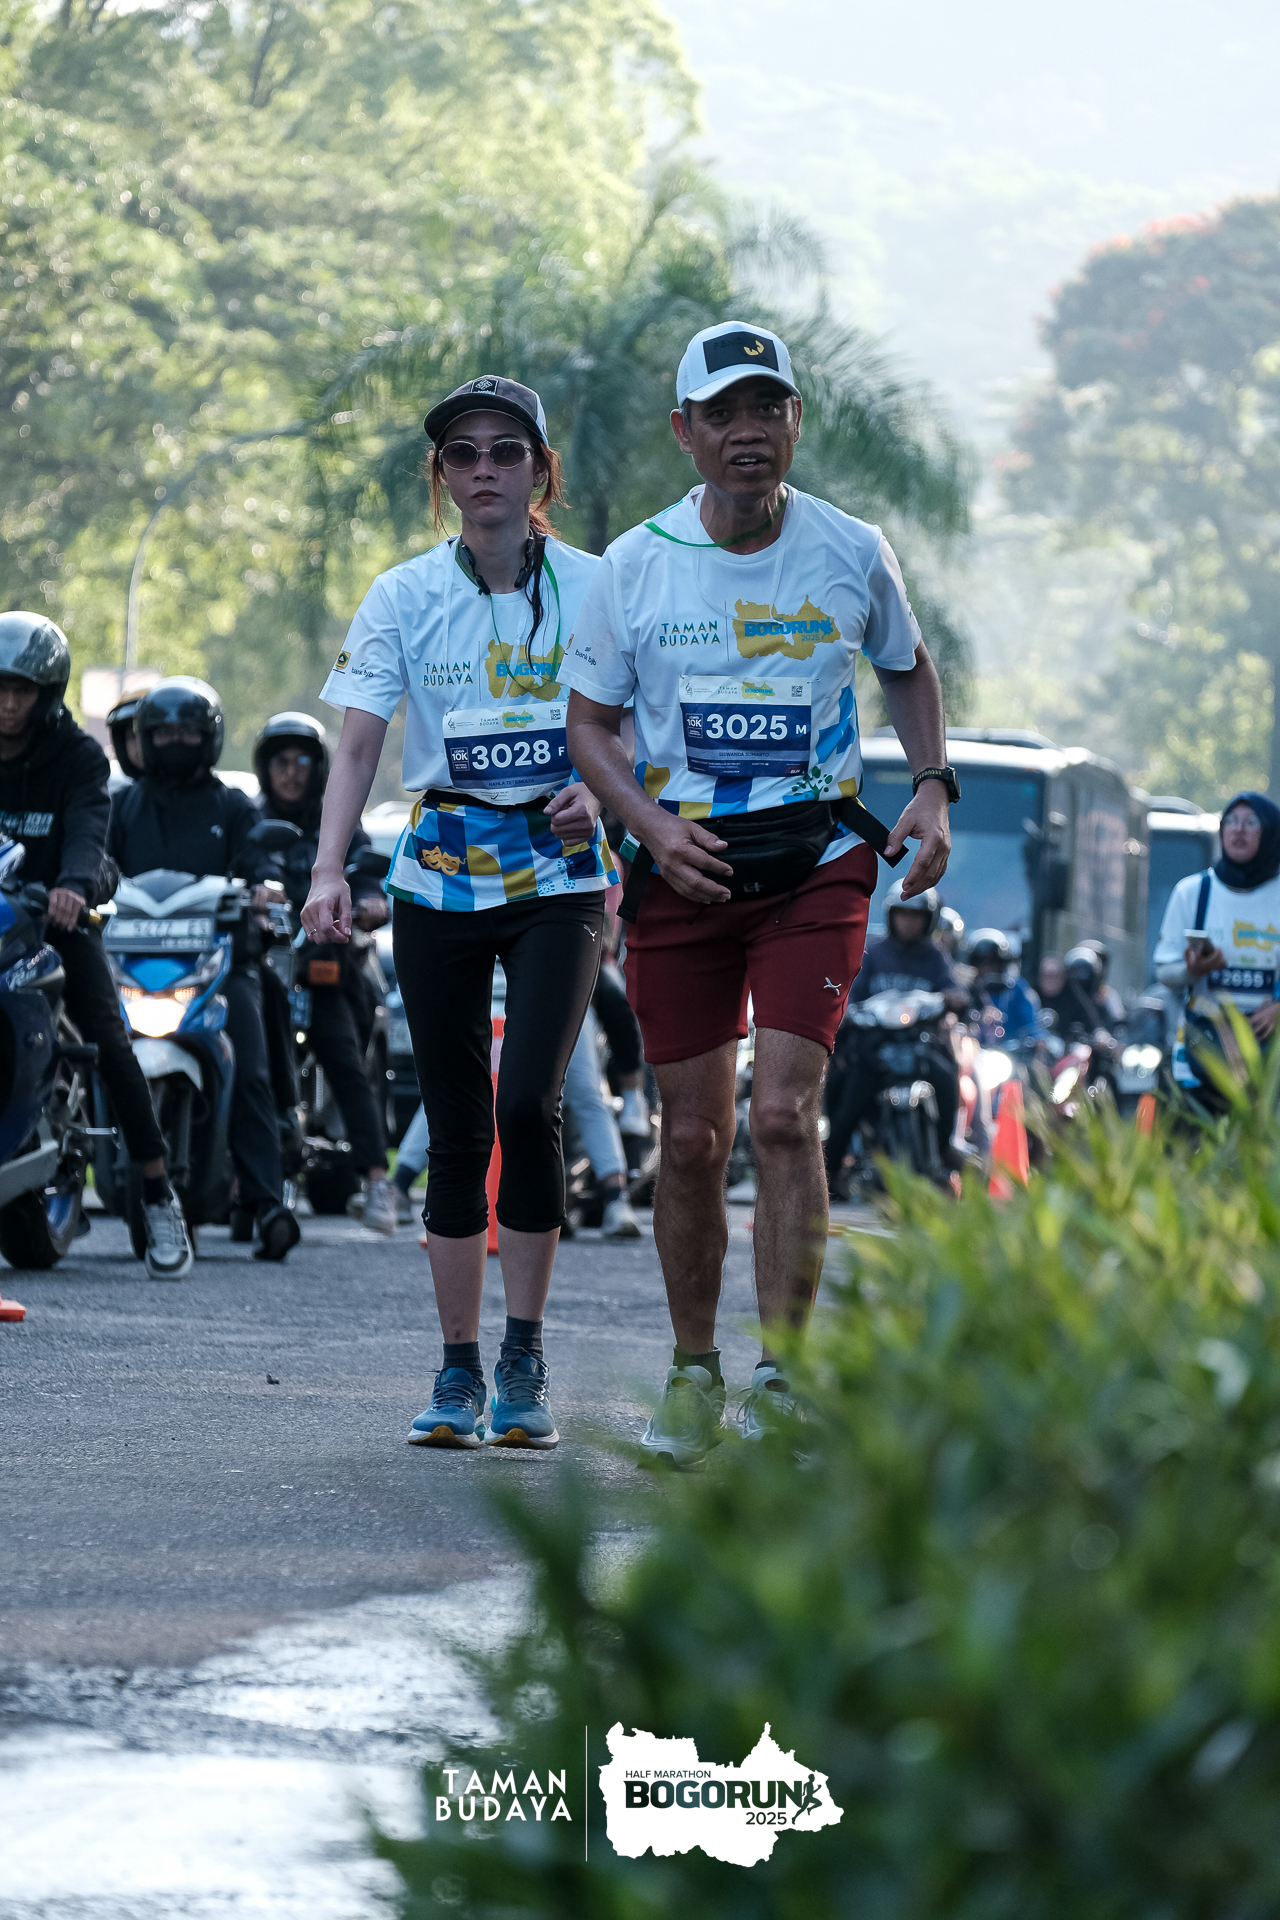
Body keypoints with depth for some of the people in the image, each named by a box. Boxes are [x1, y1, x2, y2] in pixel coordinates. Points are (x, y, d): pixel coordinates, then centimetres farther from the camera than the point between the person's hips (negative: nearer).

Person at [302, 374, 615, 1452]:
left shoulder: (594, 587, 0)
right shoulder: (405, 597, 2)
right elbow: (359, 743, -6)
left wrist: (600, 793, -16)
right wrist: (330, 870, -20)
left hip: (559, 872, -2)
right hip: (441, 873, 2)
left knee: (527, 1101, -17)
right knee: (456, 1127, 3)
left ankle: (526, 1357, -6)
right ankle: (460, 1372, 11)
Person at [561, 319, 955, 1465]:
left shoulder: (851, 553, 0)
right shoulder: (634, 566, -1)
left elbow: (907, 668, 19)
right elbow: (590, 724, 6)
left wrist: (933, 787, 4)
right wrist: (652, 823, -11)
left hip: (815, 862, -1)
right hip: (683, 863, 1)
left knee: (784, 1116, -15)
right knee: (693, 1138, 4)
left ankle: (781, 1383, -12)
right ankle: (694, 1372, 21)